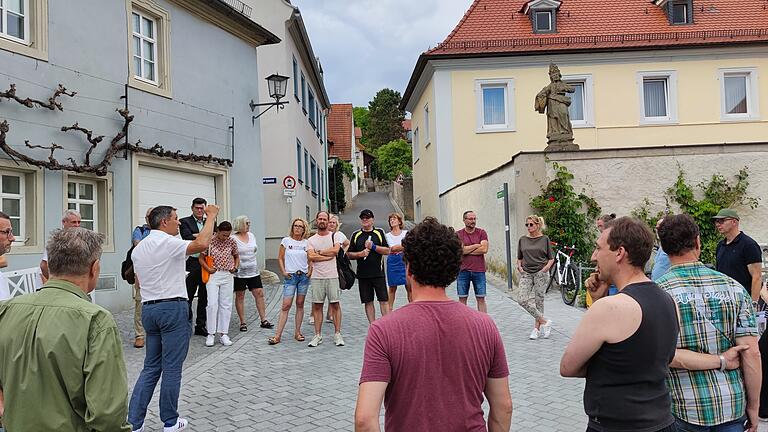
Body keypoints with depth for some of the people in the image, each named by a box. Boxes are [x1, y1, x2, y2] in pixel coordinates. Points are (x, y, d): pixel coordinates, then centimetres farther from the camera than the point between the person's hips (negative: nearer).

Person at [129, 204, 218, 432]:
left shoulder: (138, 249, 14)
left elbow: (139, 281, 18)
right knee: (172, 368, 2)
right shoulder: (167, 242, -13)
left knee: (151, 367, 14)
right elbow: (202, 243, -28)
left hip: (148, 309, 8)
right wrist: (211, 216, -15)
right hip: (173, 308, -8)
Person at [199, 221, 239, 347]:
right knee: (212, 304, -7)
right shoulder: (209, 241, -7)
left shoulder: (232, 242, 1)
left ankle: (223, 334, 10)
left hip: (227, 276, 3)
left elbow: (236, 256, 17)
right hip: (213, 275, -3)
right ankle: (211, 333, 4)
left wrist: (236, 267, 2)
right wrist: (208, 269, -12)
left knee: (226, 304, 4)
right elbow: (201, 258, 1)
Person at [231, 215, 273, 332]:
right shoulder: (233, 239, -8)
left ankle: (263, 320, 6)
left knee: (259, 293, 0)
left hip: (253, 271, 5)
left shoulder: (251, 235, 10)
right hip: (239, 272, -5)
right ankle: (242, 323, 12)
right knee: (240, 296, 4)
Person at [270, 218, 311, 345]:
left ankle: (297, 332, 17)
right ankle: (277, 335, -3)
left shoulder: (306, 243, 6)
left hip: (304, 276, 3)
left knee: (300, 304, 8)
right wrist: (283, 271, -5)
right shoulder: (286, 241, 1)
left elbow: (310, 259, 14)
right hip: (290, 276, -2)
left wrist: (310, 271, 0)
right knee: (286, 305, -7)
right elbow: (280, 258, 4)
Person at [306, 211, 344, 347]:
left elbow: (335, 250, -15)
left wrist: (319, 252, -7)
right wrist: (328, 255, -10)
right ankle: (318, 335, 13)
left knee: (335, 305, 2)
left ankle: (337, 334, 10)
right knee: (317, 306, 5)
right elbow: (311, 257, -8)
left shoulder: (334, 236, 4)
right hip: (317, 277, 2)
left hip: (332, 276, -1)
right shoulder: (311, 240, 8)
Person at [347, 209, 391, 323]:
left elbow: (387, 250, 1)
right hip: (362, 274, 2)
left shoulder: (379, 232, 6)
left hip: (378, 273, -2)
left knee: (384, 300, -4)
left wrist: (373, 246, -12)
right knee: (368, 302, 5)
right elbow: (349, 254, 9)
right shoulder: (356, 235, 9)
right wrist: (360, 254, -9)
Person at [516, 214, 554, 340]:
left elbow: (551, 258, 6)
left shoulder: (545, 239, 1)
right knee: (524, 301, -10)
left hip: (541, 273, -3)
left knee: (538, 301, 2)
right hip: (526, 274, 3)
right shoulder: (523, 240, 9)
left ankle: (536, 328, 15)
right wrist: (519, 267, 1)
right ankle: (544, 322, 3)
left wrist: (547, 267, -11)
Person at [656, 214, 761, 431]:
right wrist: (753, 406, 3)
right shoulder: (734, 288, -3)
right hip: (732, 406, 2)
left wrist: (720, 361, -9)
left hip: (682, 412, -2)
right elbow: (752, 353, -6)